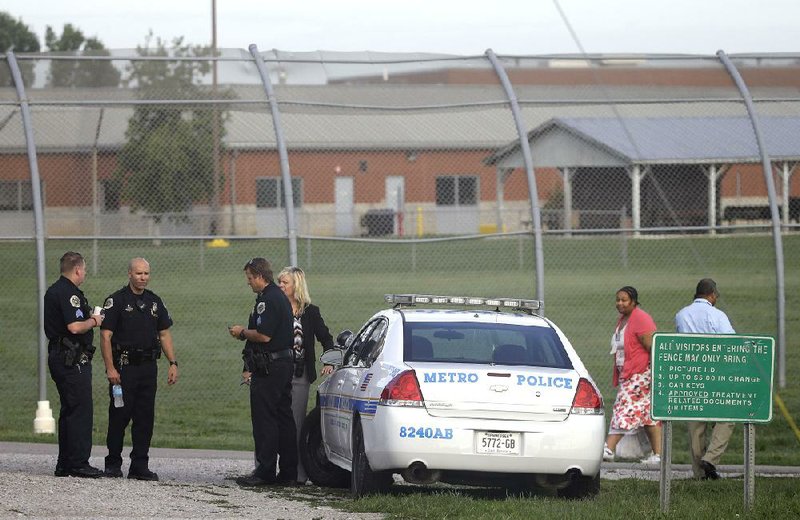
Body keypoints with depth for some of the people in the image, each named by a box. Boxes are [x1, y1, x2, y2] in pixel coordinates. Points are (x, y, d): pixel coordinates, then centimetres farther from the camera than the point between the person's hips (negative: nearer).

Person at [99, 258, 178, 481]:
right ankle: (113, 464, 10)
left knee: (145, 418, 3)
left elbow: (164, 334, 16)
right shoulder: (116, 301, -5)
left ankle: (140, 466, 8)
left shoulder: (154, 301, 12)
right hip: (124, 367, -5)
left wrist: (173, 363, 6)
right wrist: (110, 368, -16)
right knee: (119, 416, -1)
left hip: (148, 367, 5)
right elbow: (106, 336, -9)